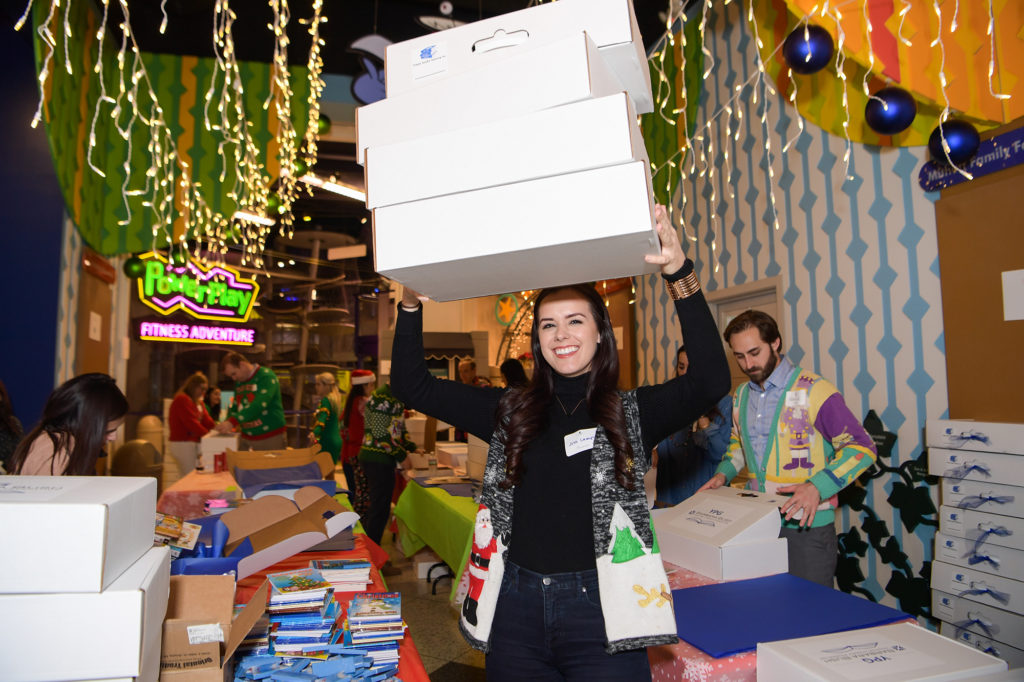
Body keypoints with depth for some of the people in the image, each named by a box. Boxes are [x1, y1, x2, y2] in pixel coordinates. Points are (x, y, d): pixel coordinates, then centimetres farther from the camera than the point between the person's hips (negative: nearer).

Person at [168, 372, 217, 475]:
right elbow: (192, 423, -17)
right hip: (182, 443, -9)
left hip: (195, 443, 9)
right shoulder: (182, 400, -10)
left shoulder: (199, 403, 19)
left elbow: (207, 421, 7)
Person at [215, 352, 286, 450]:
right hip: (246, 437, 7)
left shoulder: (266, 377, -12)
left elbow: (259, 405, -25)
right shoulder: (239, 382, 12)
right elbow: (235, 406, 18)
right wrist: (227, 422, -3)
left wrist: (233, 421, -31)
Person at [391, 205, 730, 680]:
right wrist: (410, 303, -7)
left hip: (600, 606, -2)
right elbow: (412, 386, 4)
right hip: (514, 605, 3)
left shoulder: (632, 412, -2)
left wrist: (681, 277, -26)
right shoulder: (509, 412, 4)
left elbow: (712, 381, -19)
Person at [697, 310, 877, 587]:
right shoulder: (741, 396, 9)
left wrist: (817, 487, -25)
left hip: (806, 526, -6)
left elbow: (861, 447, -12)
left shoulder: (814, 390, -13)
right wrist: (724, 473, 7)